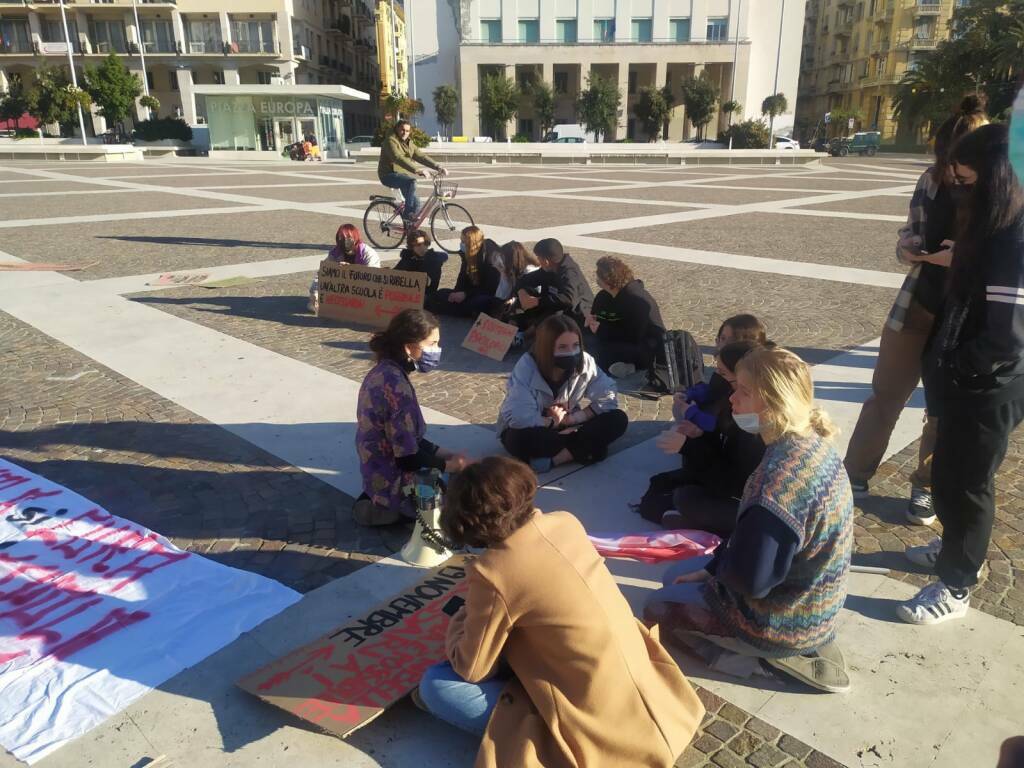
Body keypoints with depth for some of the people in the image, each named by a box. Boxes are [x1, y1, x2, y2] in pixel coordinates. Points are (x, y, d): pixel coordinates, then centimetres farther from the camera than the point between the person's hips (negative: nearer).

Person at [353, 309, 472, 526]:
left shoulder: (383, 372, 1)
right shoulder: (396, 386, -28)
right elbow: (408, 459, -24)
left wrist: (447, 455, 5)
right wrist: (451, 464, -9)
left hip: (381, 474, 9)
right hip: (395, 483, -9)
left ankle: (379, 501, 13)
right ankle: (393, 508, 1)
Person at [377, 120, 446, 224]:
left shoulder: (409, 144, 13)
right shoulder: (391, 141, -14)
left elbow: (421, 156, 5)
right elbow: (398, 158, -30)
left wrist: (437, 167, -10)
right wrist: (416, 170, -43)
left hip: (402, 174, 8)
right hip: (389, 175, -8)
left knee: (416, 204, -1)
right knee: (411, 182, -34)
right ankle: (407, 214, -28)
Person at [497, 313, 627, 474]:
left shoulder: (584, 362, -15)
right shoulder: (526, 366, -27)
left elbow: (608, 398, -10)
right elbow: (519, 418, -36)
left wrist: (573, 418, -20)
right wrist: (554, 422, -21)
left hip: (564, 428, 5)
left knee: (618, 420, -17)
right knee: (520, 438, -40)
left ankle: (552, 459, -24)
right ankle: (580, 448, -20)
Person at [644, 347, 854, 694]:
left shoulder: (780, 476, -35)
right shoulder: (812, 445, -5)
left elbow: (750, 579, -29)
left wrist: (714, 565, -8)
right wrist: (711, 566, 7)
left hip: (783, 619, -8)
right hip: (807, 602, 8)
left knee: (657, 607, 10)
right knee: (675, 575, 23)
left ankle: (768, 656, 3)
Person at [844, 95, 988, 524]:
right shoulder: (933, 180, -2)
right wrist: (907, 247, -12)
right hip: (917, 305, 3)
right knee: (884, 395, 10)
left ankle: (926, 488, 30)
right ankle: (856, 475, 24)